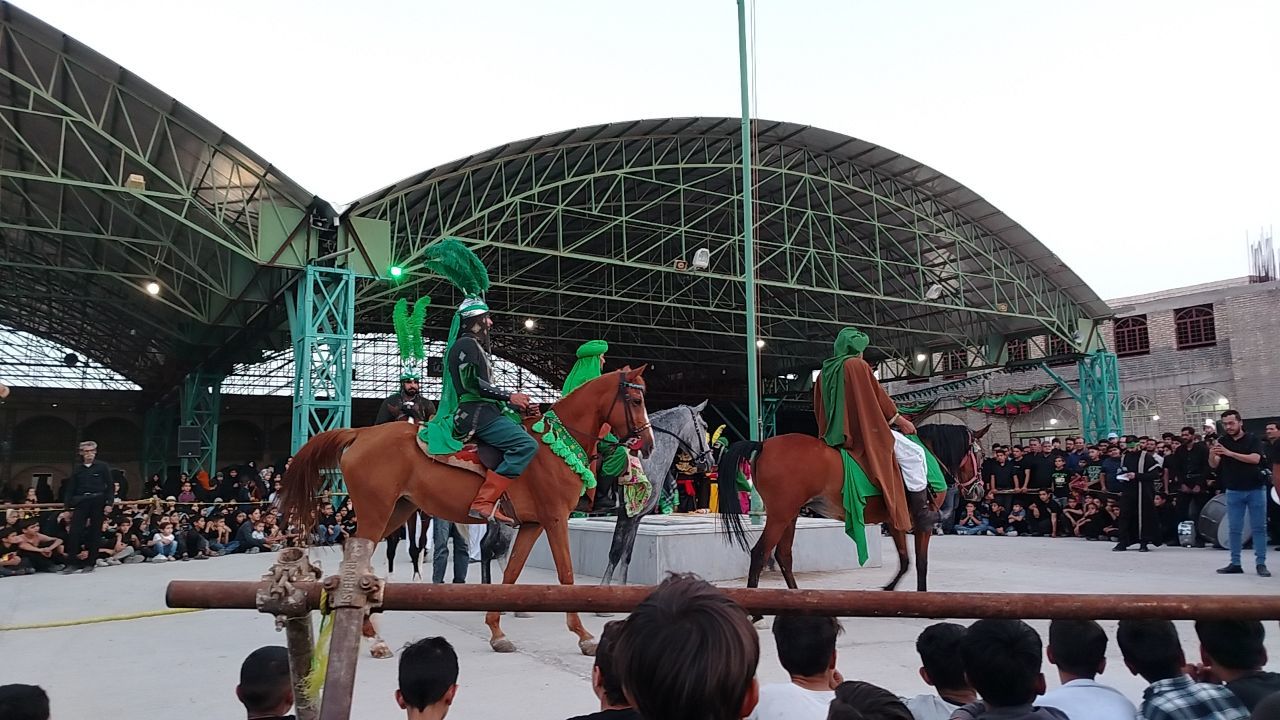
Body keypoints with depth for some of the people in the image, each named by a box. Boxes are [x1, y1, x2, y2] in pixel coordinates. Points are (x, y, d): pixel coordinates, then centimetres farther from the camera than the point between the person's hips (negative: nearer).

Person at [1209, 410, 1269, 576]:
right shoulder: (1222, 441, 4)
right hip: (1233, 491, 2)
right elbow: (1214, 465, -3)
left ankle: (1261, 563, 9)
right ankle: (1235, 563, 10)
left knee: (1259, 527, 2)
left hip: (1255, 489, -2)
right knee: (1234, 529, 4)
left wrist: (1230, 453, -26)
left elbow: (1255, 458, -18)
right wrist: (1212, 454, -25)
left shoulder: (1253, 439, -2)